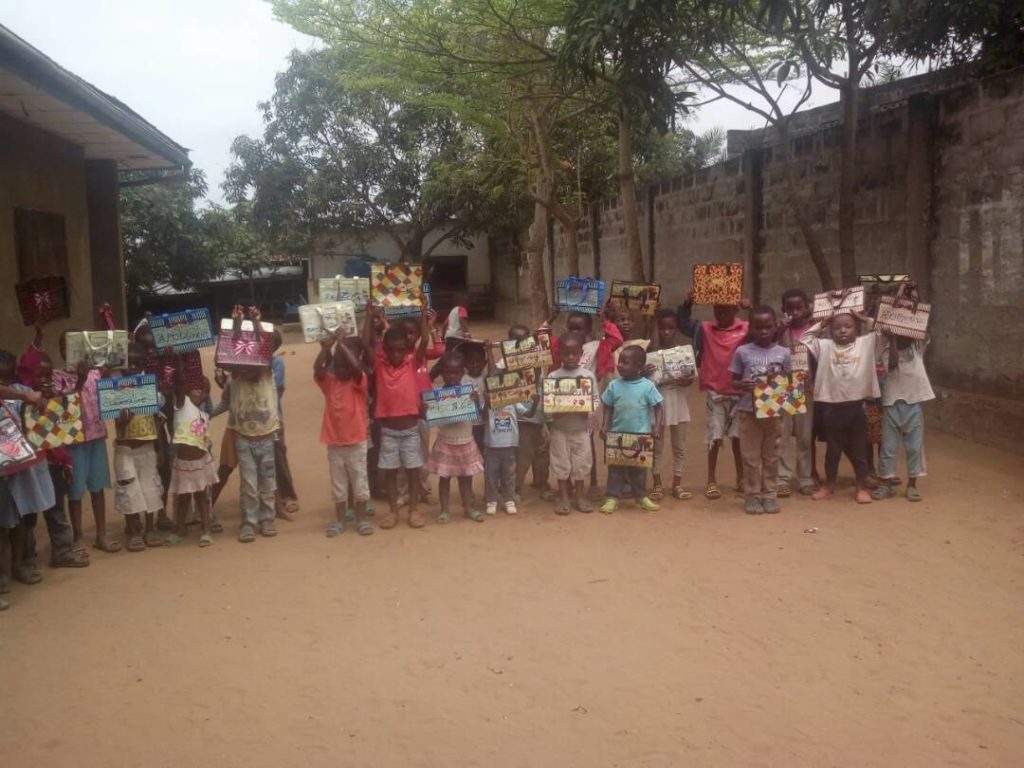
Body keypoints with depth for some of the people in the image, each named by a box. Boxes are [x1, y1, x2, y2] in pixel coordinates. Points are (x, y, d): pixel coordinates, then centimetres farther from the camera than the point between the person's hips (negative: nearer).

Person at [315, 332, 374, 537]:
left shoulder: (359, 382, -6)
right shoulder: (329, 383, 2)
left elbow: (356, 367, -27)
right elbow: (317, 369, -16)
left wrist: (342, 344, -26)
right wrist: (326, 347, -28)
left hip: (356, 443, -3)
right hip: (334, 443, 3)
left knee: (359, 482, 8)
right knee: (338, 485, 13)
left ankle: (362, 518, 20)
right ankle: (340, 520, 23)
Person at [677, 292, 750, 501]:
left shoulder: (746, 329, -3)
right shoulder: (705, 328, 2)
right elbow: (682, 323, 2)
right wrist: (687, 303, -13)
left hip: (739, 392, 0)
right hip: (715, 392, 1)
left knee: (738, 436, 11)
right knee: (714, 437, 5)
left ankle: (741, 478, 25)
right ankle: (711, 481, 13)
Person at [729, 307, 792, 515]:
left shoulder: (783, 353, 2)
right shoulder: (742, 352, -2)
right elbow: (734, 381, 2)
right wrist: (742, 385, -19)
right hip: (749, 410, -1)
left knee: (771, 455, 10)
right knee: (751, 455, 5)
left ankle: (769, 494, 20)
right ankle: (752, 495, 14)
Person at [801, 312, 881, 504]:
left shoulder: (866, 343, 4)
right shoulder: (824, 346, 5)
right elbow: (805, 340, 9)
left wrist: (865, 319, 7)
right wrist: (822, 324, 9)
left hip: (856, 406, 0)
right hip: (831, 407, 1)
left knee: (858, 449, 9)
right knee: (832, 449, 13)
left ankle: (862, 487, 20)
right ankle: (829, 485, 25)